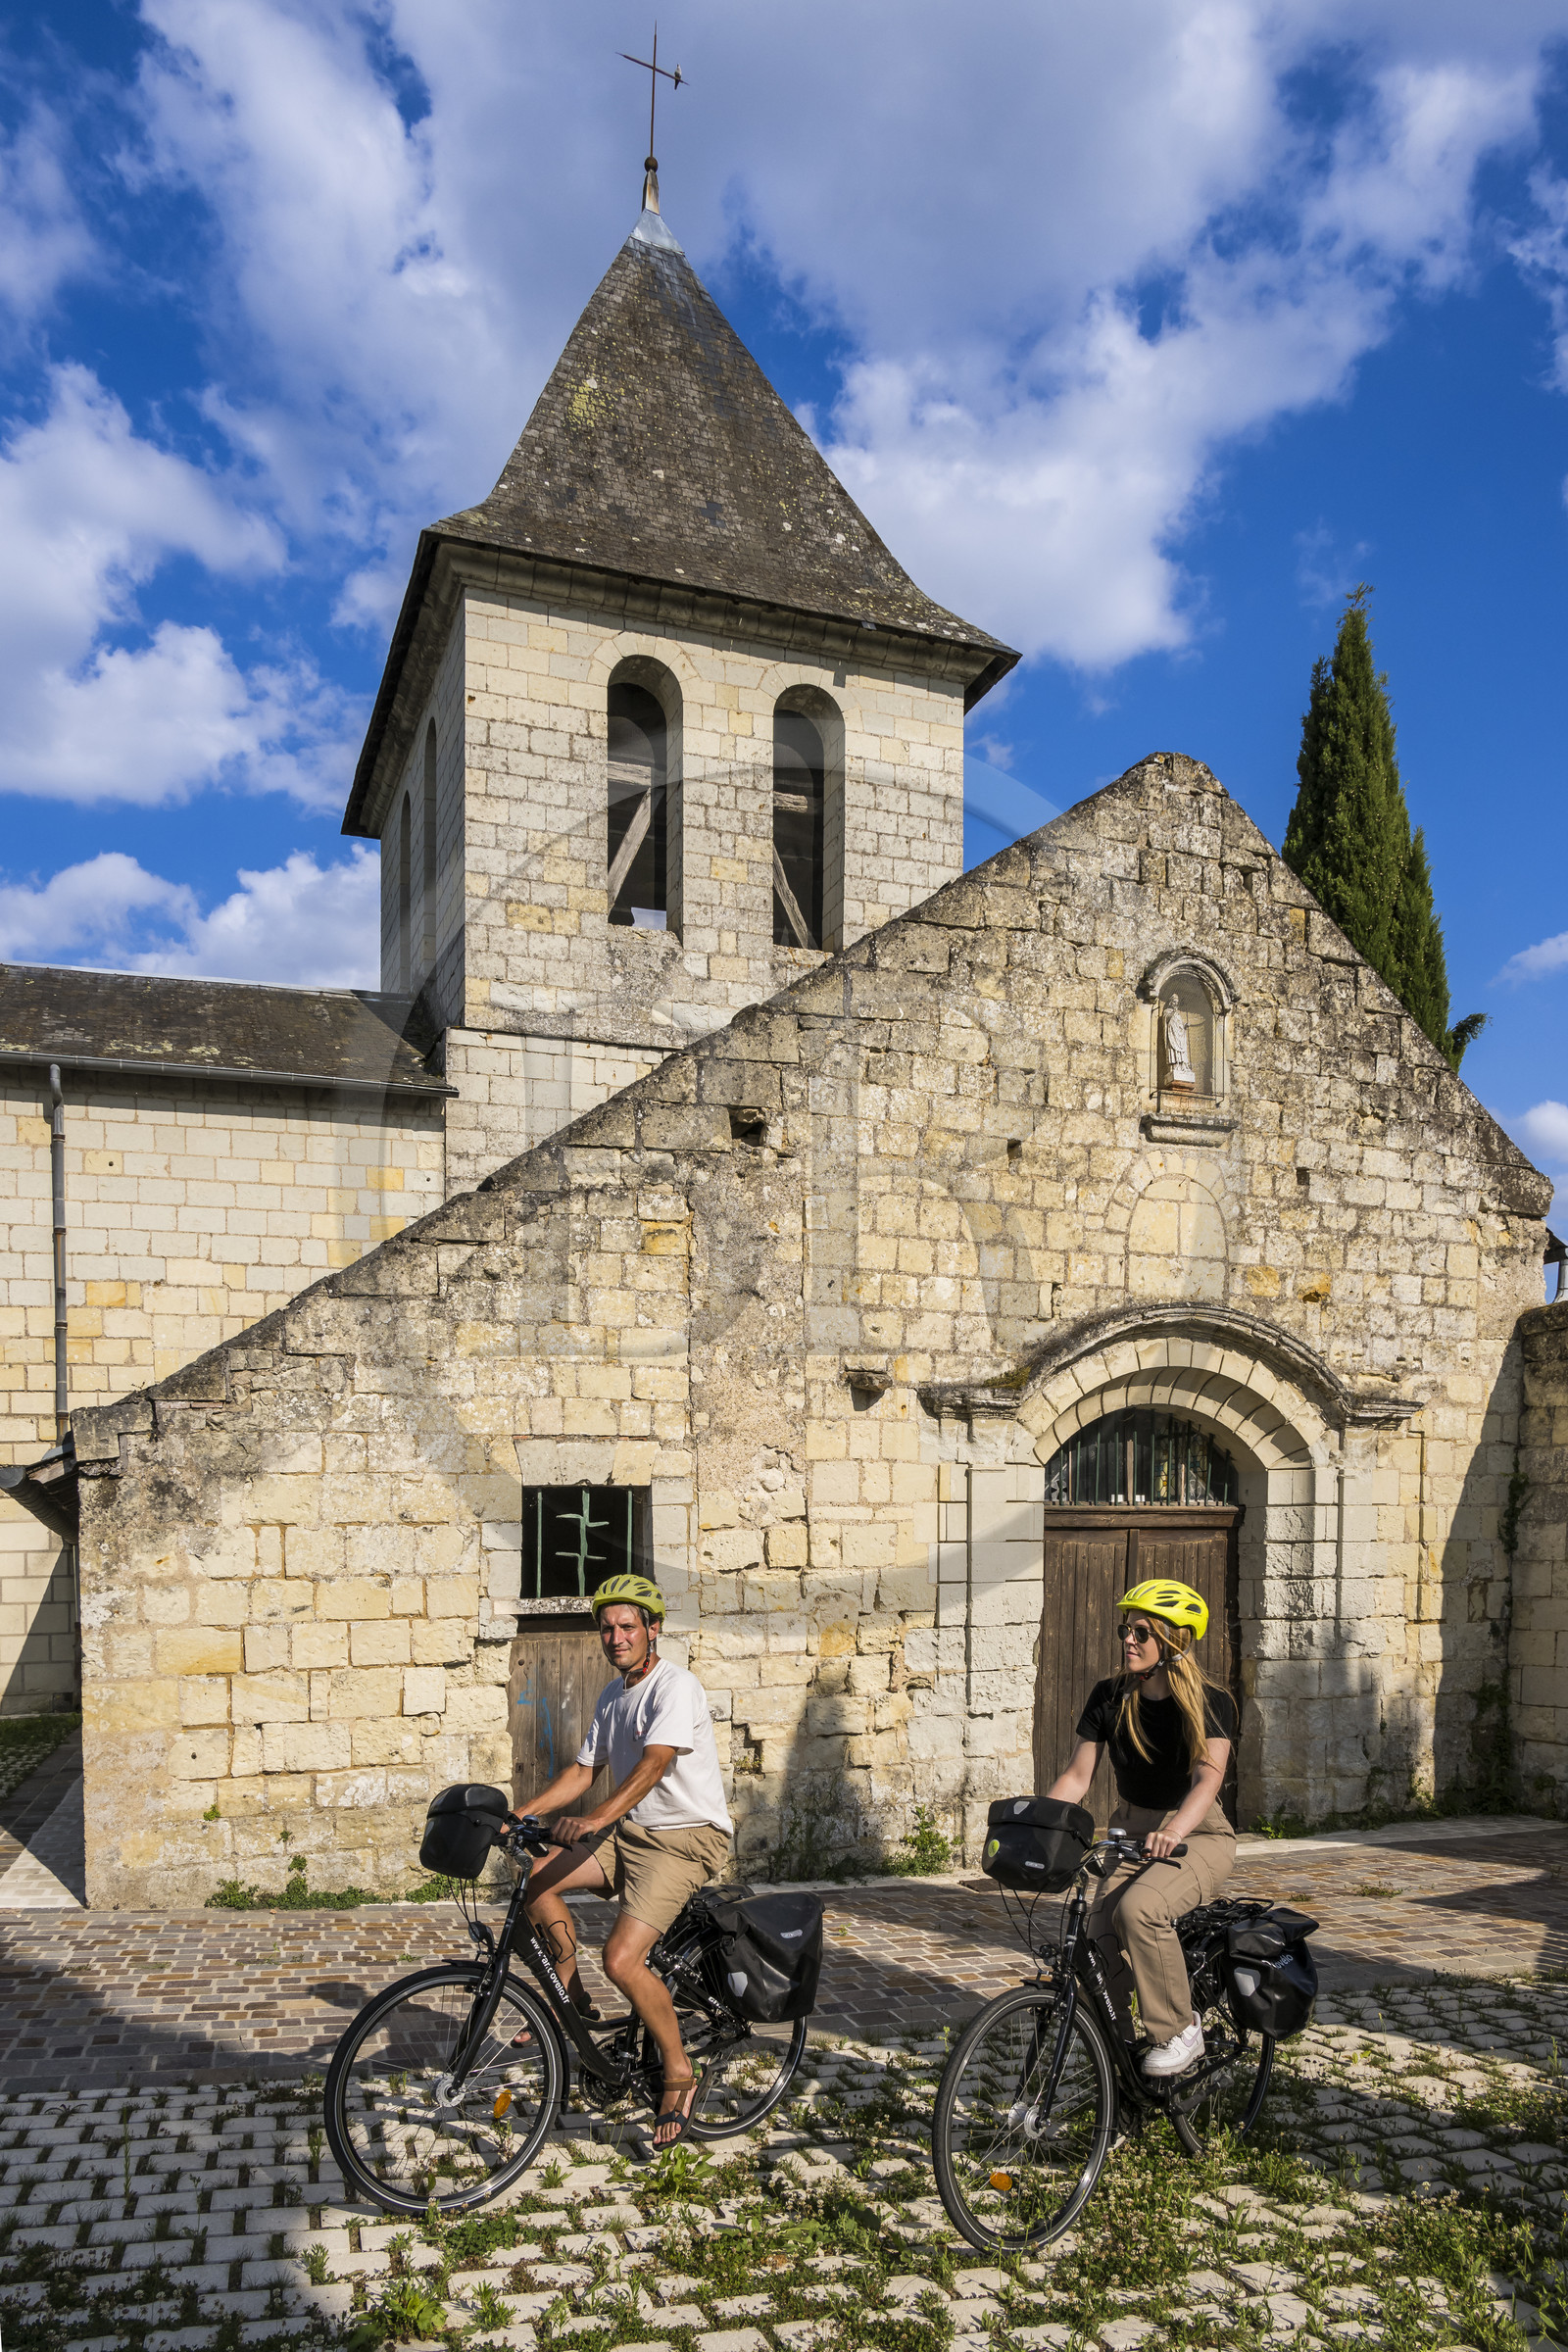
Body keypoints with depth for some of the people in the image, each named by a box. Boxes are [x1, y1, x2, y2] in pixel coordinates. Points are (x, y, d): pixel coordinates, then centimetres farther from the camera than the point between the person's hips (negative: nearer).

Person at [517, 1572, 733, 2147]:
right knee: (537, 1878, -6)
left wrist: (598, 1818, -46)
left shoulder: (676, 1686, -17)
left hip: (686, 1839, -8)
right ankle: (572, 2001, 11)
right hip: (630, 1832, 8)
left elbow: (655, 1763, -32)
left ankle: (679, 2073, 1)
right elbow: (582, 1771, 14)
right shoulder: (611, 1697, 10)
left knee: (622, 1959, -21)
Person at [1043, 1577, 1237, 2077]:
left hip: (1198, 1837, -4)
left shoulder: (1212, 1704, -12)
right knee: (1101, 1931, -22)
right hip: (1130, 1835, 4)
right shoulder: (1109, 1697, -2)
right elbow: (1077, 1777, -2)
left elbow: (1207, 1778, -28)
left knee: (1140, 1906, -32)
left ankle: (1179, 2032, -12)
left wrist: (1174, 1831, -47)